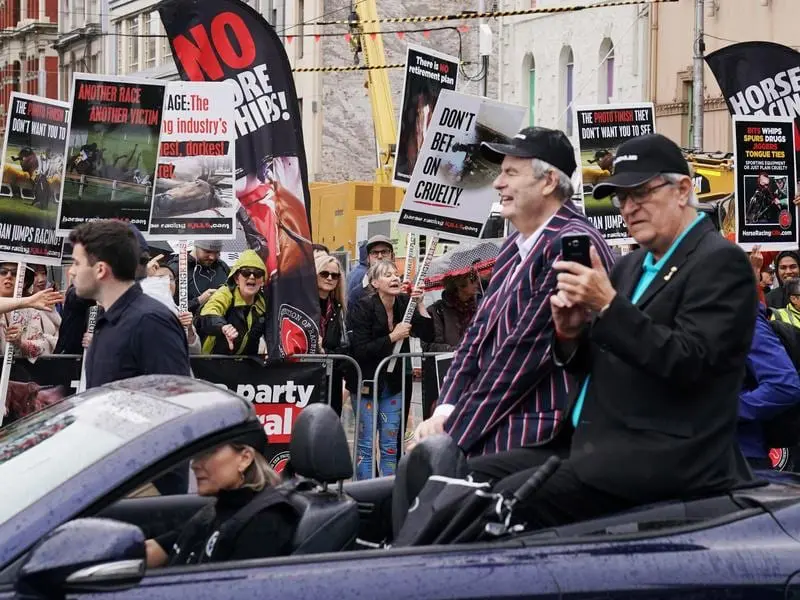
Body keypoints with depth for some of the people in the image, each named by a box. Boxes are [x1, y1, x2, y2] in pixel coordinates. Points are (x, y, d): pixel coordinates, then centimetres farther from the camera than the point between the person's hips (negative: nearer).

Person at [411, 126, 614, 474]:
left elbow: (526, 350, -17)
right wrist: (445, 411, 1)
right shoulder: (515, 248, 18)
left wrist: (454, 427, -14)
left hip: (541, 441, -9)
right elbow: (478, 335, 17)